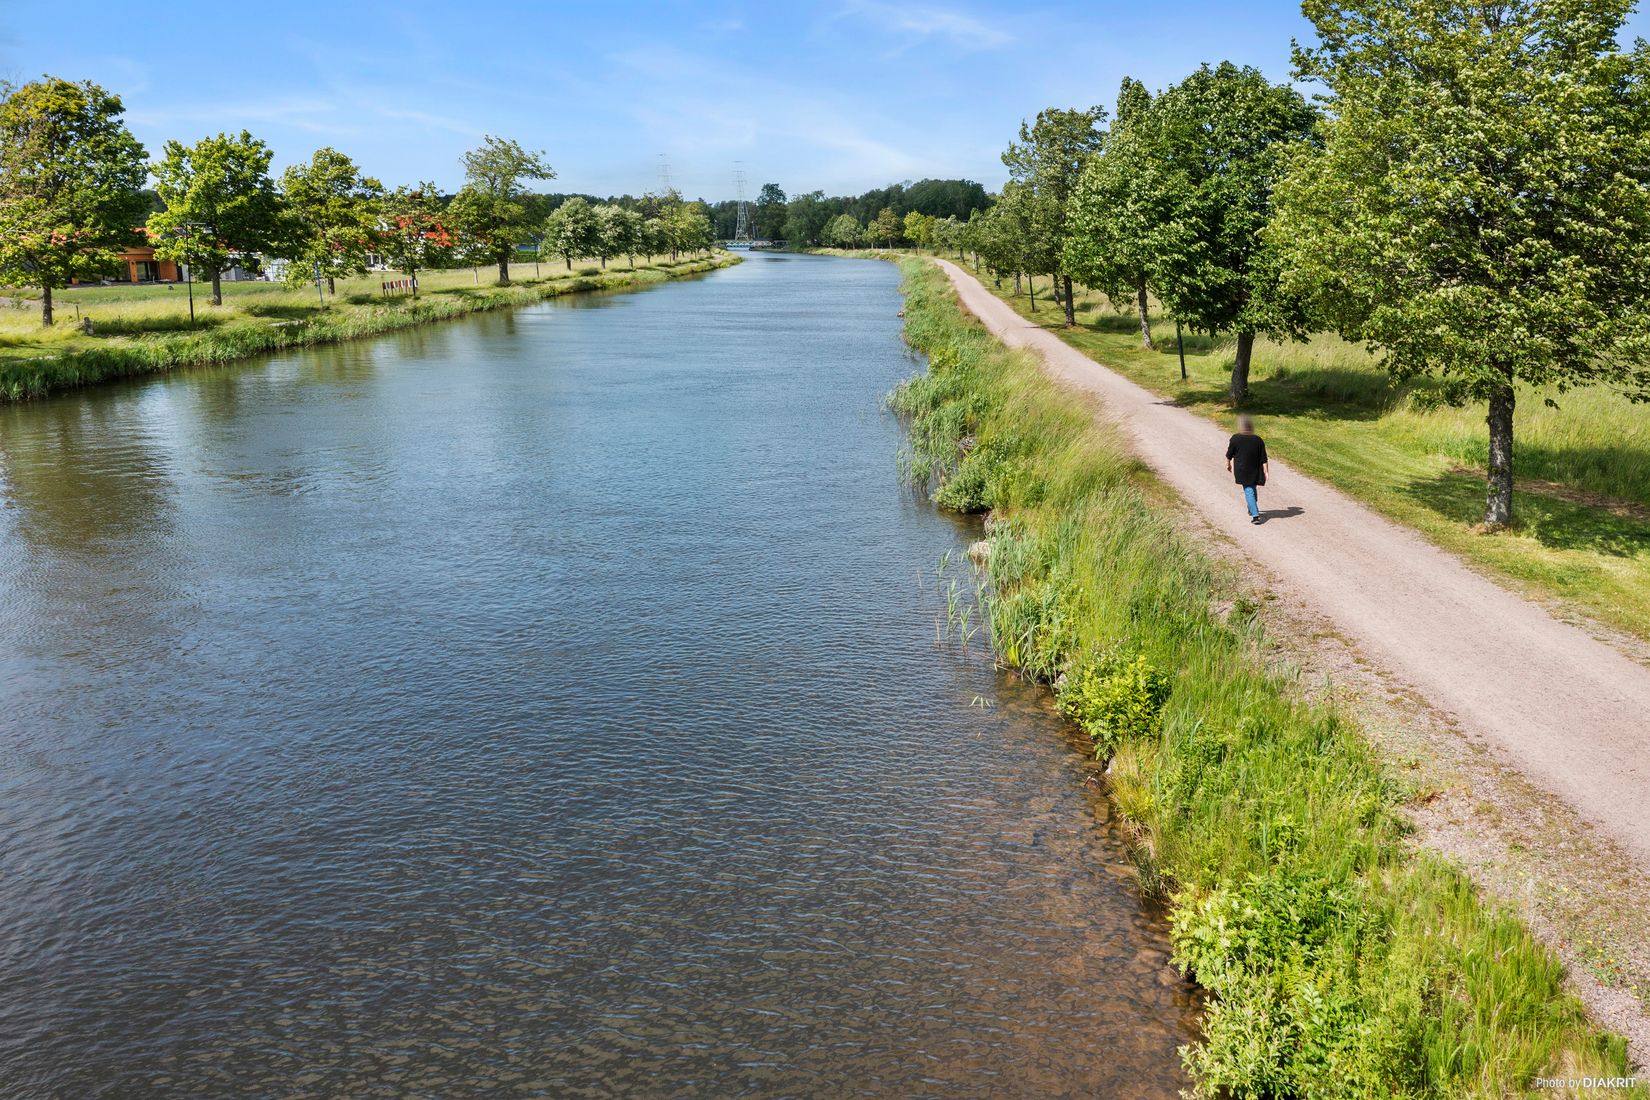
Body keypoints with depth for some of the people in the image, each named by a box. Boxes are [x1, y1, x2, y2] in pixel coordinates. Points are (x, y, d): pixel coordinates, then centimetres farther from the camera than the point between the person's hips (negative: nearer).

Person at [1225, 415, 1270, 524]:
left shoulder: (1235, 439, -11)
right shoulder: (1258, 440, -2)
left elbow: (1229, 455, 1)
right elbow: (1264, 459, -3)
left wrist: (1228, 463, 19)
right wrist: (1265, 472, 0)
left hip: (1242, 471, -4)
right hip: (1255, 470, 4)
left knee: (1248, 491, -5)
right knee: (1253, 489, 24)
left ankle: (1255, 515, -18)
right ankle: (1252, 510, 43)